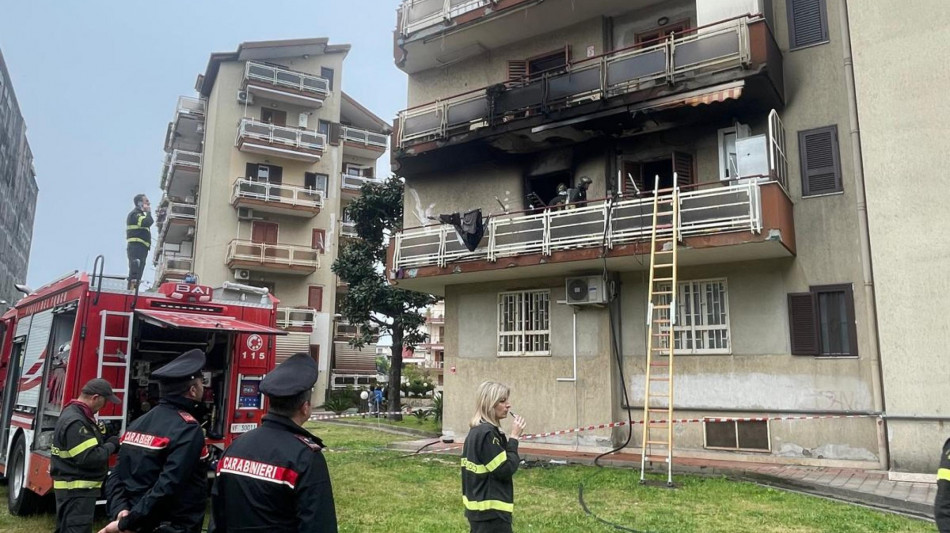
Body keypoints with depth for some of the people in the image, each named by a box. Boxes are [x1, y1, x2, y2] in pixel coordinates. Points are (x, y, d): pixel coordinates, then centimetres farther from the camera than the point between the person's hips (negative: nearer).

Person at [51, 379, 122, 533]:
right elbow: (89, 458, -28)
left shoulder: (77, 414, 10)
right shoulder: (75, 422, -23)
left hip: (75, 488, 11)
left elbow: (87, 442, 21)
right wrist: (111, 446, -12)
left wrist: (108, 440, 4)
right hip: (76, 490, -11)